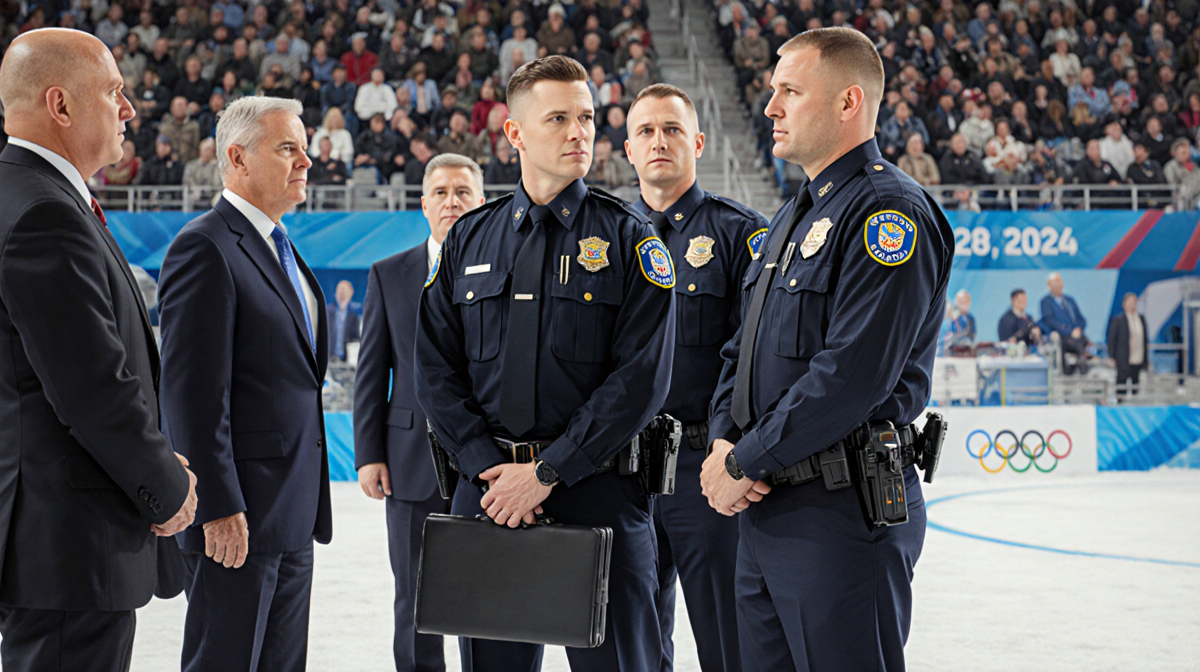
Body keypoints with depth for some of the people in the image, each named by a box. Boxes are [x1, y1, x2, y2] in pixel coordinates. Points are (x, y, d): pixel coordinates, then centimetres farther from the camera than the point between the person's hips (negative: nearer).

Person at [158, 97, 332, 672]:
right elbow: (193, 392, -18)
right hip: (236, 518, -9)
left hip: (294, 516, 9)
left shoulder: (280, 248, 18)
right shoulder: (205, 248, -12)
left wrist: (311, 499, 17)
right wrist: (218, 508, -22)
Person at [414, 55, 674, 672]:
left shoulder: (629, 239, -1)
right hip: (486, 490, 3)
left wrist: (547, 472, -13)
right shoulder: (469, 239, 10)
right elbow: (436, 368, 6)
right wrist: (489, 466, -7)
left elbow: (641, 378, -9)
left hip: (598, 492, -3)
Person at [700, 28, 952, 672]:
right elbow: (742, 348, 20)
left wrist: (746, 463, -15)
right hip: (761, 506, 9)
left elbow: (852, 373, -21)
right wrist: (723, 441, 1)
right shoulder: (793, 216, 18)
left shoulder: (889, 210, -13)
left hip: (841, 512, -9)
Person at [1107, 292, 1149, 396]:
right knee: (1121, 389, -1)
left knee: (1136, 390, 6)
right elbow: (1111, 340, -1)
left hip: (1139, 361, 4)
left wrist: (1146, 358, 12)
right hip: (1123, 362, -4)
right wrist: (1112, 358, -5)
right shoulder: (1117, 320, -3)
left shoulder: (1141, 319, 11)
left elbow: (1145, 339, 16)